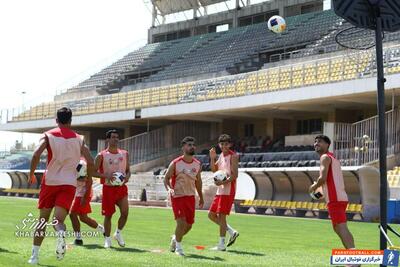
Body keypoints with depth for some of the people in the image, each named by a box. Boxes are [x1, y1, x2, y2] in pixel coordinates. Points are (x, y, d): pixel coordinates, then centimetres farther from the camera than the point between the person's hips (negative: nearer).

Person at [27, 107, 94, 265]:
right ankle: (61, 232, -40)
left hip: (50, 181, 0)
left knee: (43, 219, 14)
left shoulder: (48, 135, 3)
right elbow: (90, 162, 3)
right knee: (58, 220, -4)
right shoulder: (79, 139, 9)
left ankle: (35, 255, 14)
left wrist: (31, 174, 1)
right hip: (69, 183, 0)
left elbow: (36, 155, -12)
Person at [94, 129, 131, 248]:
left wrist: (127, 176, -6)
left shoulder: (124, 154, 8)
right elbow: (94, 171, -3)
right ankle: (107, 239, 17)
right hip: (108, 188, -3)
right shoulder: (101, 156, -4)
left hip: (121, 187, 3)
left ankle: (118, 233, 14)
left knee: (125, 212, -11)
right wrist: (106, 176, -18)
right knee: (108, 214, 2)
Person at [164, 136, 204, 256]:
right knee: (181, 222, -15)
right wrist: (169, 189, -25)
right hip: (177, 196, -5)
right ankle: (178, 247, 4)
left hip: (190, 197, 5)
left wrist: (201, 198, 19)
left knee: (189, 225, 7)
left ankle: (175, 238, 37)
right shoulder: (175, 163, -10)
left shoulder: (197, 164, 4)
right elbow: (166, 178, -5)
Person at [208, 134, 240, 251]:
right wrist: (212, 158, 0)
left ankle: (221, 245, -3)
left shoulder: (233, 156, -10)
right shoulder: (221, 156, 15)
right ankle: (232, 232, 17)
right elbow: (214, 170, 15)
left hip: (228, 190, -9)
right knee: (211, 214, 10)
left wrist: (223, 182, -27)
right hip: (220, 190, 9)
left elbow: (234, 175, -16)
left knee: (221, 215, -8)